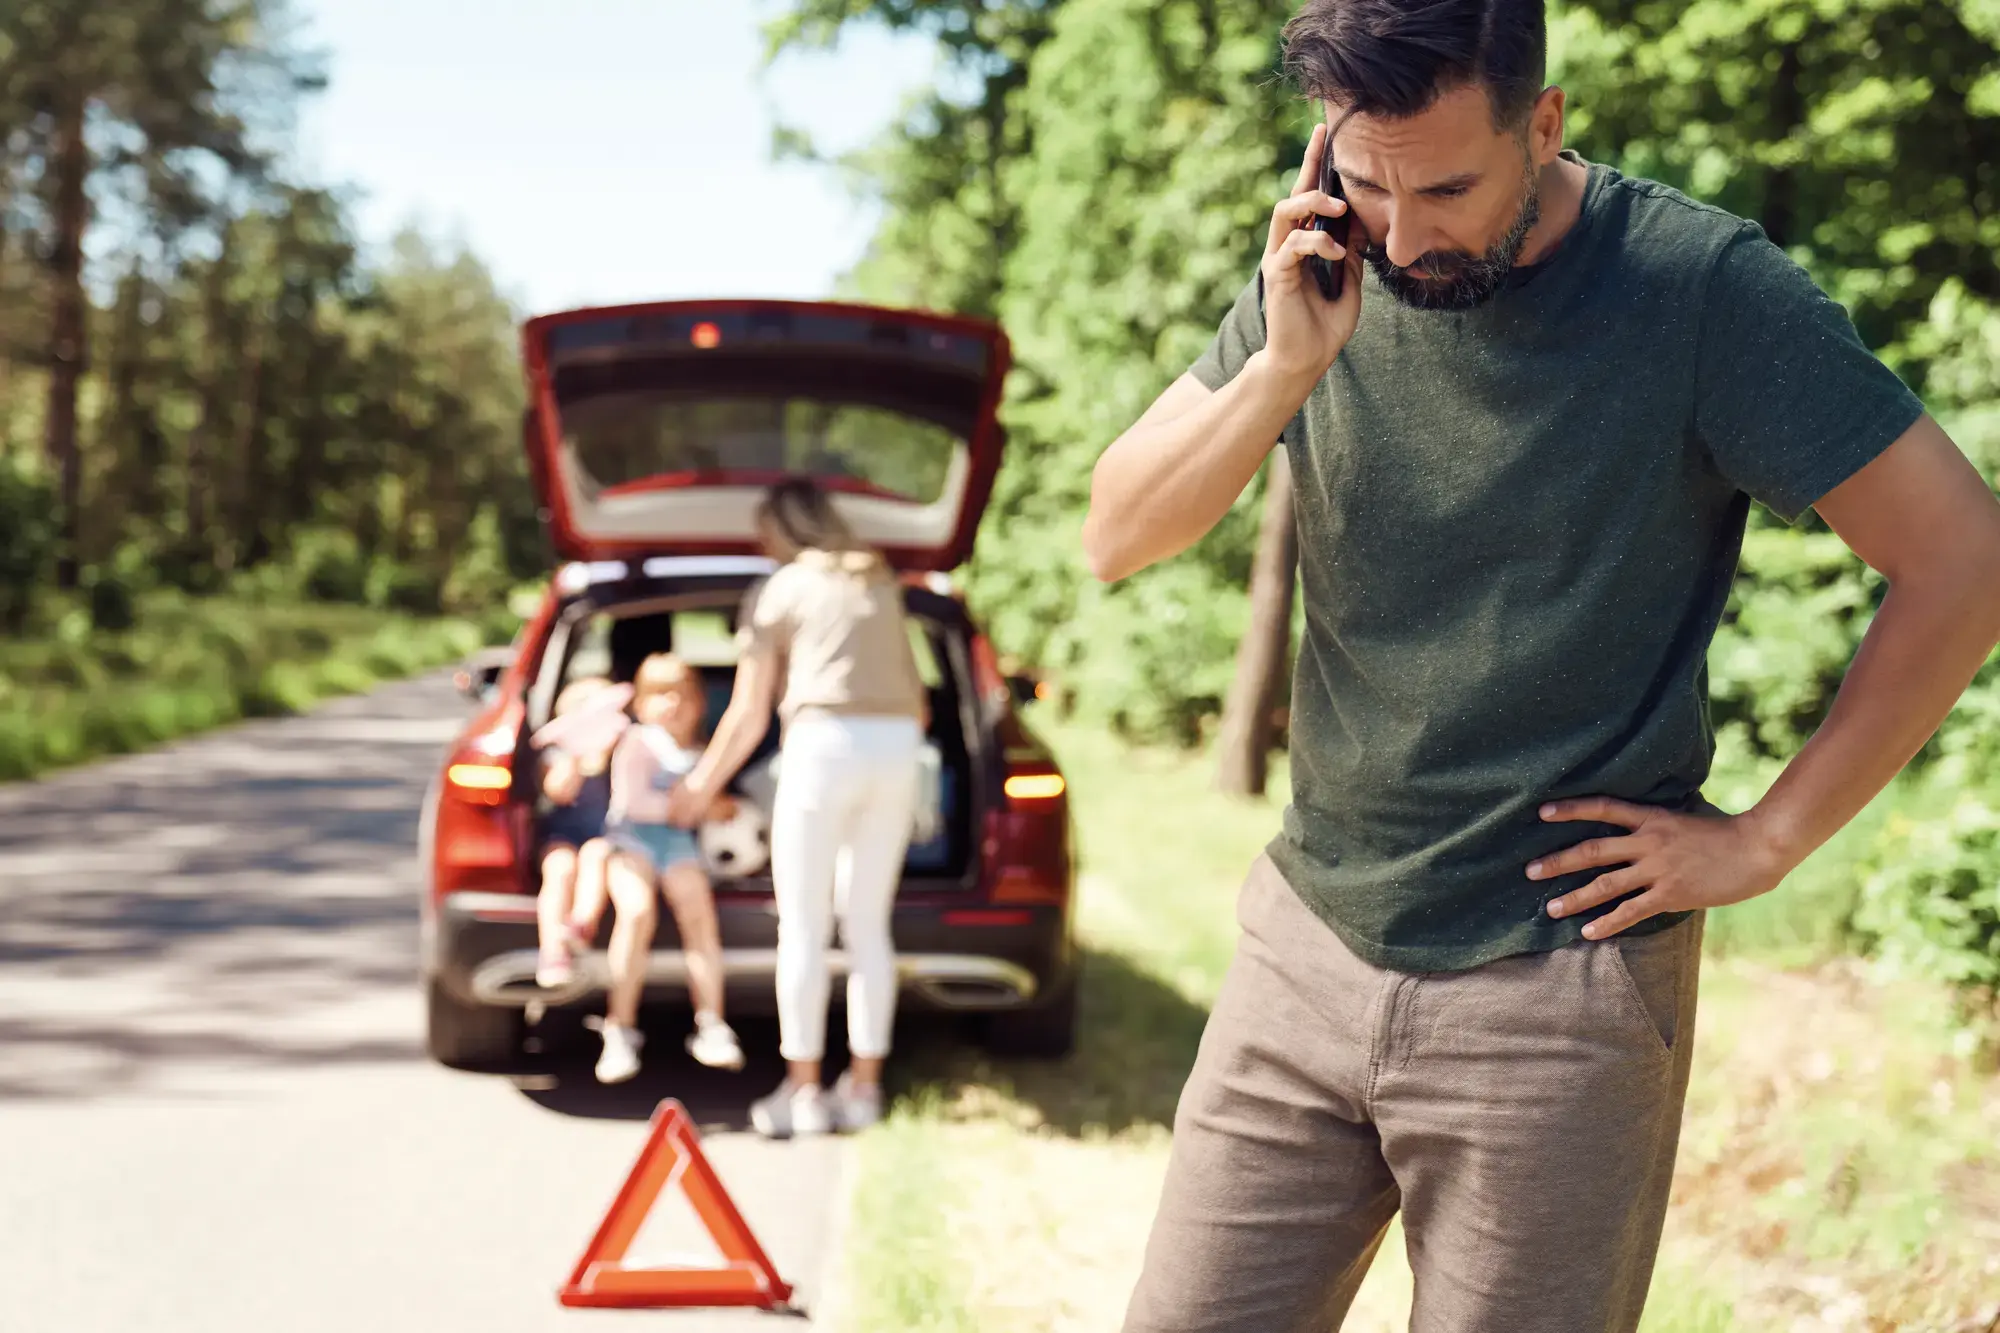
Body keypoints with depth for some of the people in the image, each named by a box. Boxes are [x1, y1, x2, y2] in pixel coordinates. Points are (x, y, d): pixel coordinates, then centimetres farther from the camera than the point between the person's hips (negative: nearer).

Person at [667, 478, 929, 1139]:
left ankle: (802, 1091, 2)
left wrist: (701, 786, 19)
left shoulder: (776, 593, 6)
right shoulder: (881, 583, 20)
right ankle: (863, 1086, 12)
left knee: (803, 928, 1)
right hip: (897, 743, 5)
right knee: (868, 925, 10)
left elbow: (747, 717, 6)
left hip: (824, 744, -5)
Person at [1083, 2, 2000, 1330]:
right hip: (1309, 943, 4)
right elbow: (1116, 537, -1)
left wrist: (1765, 842, -10)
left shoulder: (1699, 285, -13)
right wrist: (1280, 371, -18)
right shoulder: (1321, 275, 1)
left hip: (1559, 986, -4)